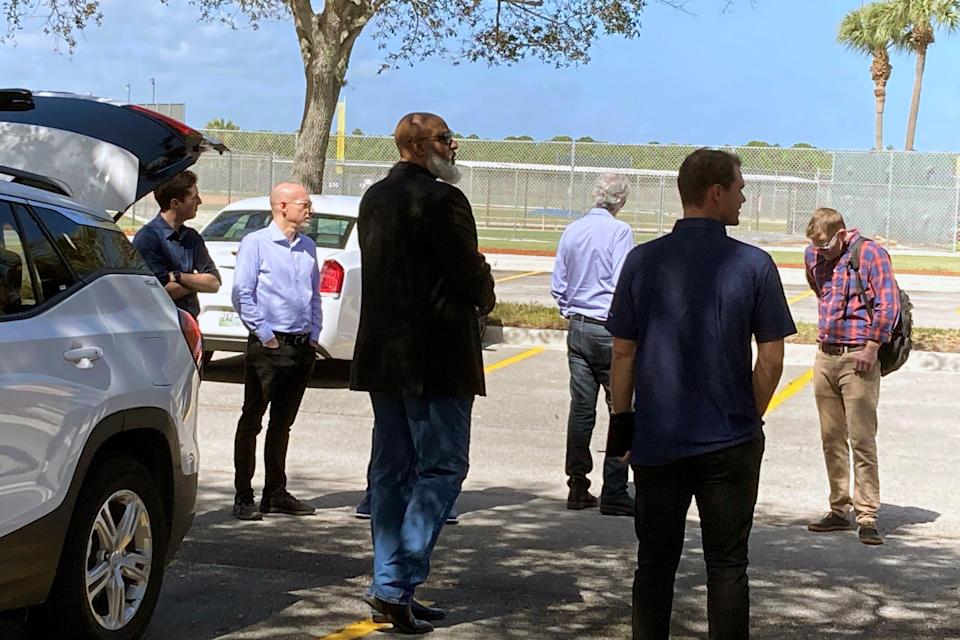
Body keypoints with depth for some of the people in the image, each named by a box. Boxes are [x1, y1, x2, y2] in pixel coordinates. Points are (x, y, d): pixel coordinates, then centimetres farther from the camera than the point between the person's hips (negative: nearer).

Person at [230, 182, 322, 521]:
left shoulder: (308, 246, 14)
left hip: (302, 346, 6)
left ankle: (276, 493, 19)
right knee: (252, 421, -1)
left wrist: (314, 333, 12)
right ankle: (243, 497, 2)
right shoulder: (255, 243, -6)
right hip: (268, 347, -6)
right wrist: (265, 334, -12)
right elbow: (242, 294, -10)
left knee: (282, 422, 13)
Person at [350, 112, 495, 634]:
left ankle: (388, 584, 16)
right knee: (442, 467, -3)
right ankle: (397, 585, -8)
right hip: (435, 355, -9)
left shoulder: (374, 198, 13)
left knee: (391, 469, 12)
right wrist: (483, 298, 8)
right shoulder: (441, 199, -14)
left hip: (383, 351, 9)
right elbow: (470, 274, -16)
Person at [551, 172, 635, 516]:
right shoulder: (619, 231, -11)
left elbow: (557, 284, 12)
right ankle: (613, 493, -4)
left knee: (580, 410, 9)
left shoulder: (572, 231, 8)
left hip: (577, 328, 6)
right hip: (610, 330, -6)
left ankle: (578, 488, 12)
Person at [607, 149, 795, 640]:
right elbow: (771, 361, -5)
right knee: (726, 565, 7)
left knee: (655, 563, 12)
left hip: (656, 439, 2)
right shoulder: (754, 265, -7)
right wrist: (749, 417, 9)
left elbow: (623, 353, 1)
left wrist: (622, 421, 11)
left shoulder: (643, 260, -2)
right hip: (730, 442, -2)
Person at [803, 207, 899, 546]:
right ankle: (840, 511, 17)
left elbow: (888, 305, -12)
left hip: (858, 357, -6)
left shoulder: (872, 254, -8)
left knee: (862, 439, -8)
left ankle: (867, 517, -7)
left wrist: (871, 347, -15)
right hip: (824, 355, 6)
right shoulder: (813, 256, 9)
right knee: (831, 439, 9)